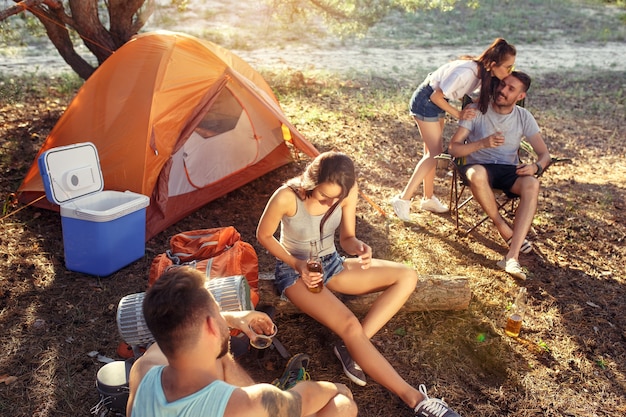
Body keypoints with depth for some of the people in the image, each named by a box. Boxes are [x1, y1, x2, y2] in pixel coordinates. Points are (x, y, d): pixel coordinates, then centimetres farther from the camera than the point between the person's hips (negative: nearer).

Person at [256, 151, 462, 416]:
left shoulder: (347, 193, -15)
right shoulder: (286, 197, -28)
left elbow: (346, 238, -4)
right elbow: (264, 235, -11)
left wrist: (358, 247, -28)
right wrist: (296, 264, -22)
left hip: (331, 263, 6)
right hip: (295, 271, -6)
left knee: (407, 276, -10)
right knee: (350, 326, -29)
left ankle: (352, 346, -14)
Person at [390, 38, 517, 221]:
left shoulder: (484, 73, -6)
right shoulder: (466, 73, -31)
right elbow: (436, 96, -23)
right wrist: (458, 114, -17)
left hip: (437, 101, 9)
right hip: (426, 101, -9)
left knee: (433, 151, 14)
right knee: (435, 153, -7)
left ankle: (428, 198, 26)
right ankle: (403, 199, -2)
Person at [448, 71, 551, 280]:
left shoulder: (524, 117, 1)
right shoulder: (477, 110, -7)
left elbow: (544, 154, 1)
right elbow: (453, 149, -12)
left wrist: (536, 166, -23)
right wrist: (483, 143, -29)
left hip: (509, 170, 2)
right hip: (478, 166, -2)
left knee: (532, 185, -32)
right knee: (478, 175, -40)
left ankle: (512, 256, -40)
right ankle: (504, 228, -17)